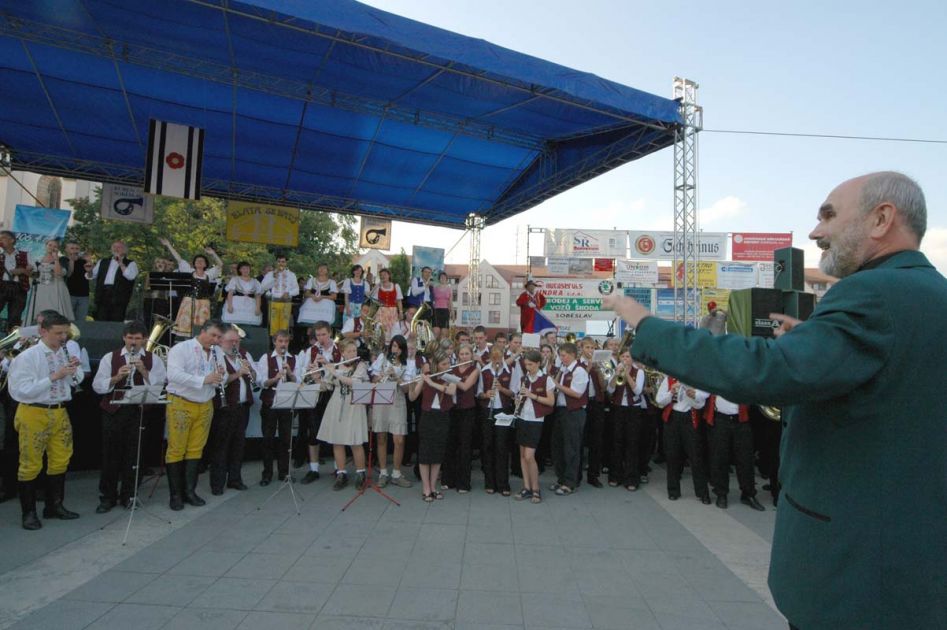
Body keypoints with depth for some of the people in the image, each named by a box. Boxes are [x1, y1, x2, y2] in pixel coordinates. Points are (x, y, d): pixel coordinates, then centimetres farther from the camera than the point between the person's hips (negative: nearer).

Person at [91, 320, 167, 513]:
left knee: (133, 455, 6)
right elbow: (97, 386, -1)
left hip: (139, 411, 0)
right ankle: (107, 497, 19)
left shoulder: (154, 360, 5)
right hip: (113, 411, 1)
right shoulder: (110, 357, 6)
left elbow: (160, 386, -7)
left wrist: (144, 372, -19)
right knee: (110, 455, 6)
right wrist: (116, 377, -17)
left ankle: (128, 495, 20)